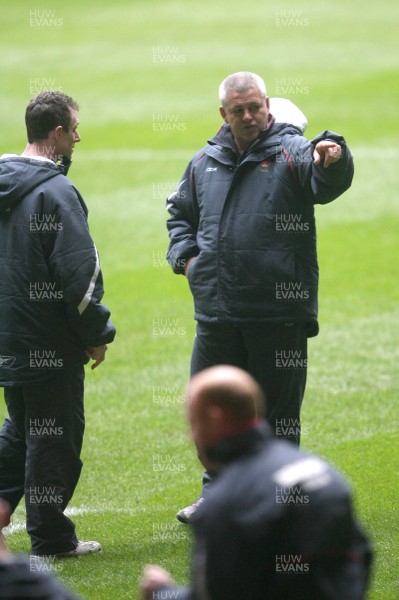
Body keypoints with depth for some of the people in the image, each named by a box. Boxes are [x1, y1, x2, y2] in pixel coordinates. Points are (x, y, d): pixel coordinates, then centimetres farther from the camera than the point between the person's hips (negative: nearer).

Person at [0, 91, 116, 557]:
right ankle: (51, 538, 7)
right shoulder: (55, 192, -18)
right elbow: (80, 274, -20)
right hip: (48, 341, -8)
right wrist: (97, 334, -9)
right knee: (54, 434, 1)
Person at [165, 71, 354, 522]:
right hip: (216, 314, 5)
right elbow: (180, 211, 27)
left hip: (278, 314, -5)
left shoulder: (291, 153, -7)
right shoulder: (205, 163, 10)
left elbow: (328, 181, -29)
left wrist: (332, 156, -52)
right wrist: (185, 255, 9)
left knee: (278, 414, 4)